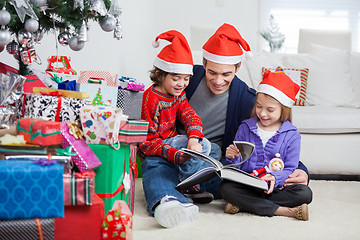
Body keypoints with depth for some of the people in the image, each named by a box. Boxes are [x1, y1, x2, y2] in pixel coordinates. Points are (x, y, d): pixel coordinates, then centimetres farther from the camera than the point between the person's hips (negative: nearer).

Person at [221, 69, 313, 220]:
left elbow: (290, 169, -2)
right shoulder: (245, 128, 8)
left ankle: (244, 205, -25)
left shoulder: (291, 135, 1)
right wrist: (233, 158, -14)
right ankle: (283, 211, -29)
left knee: (304, 193, -26)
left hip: (276, 189, -1)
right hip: (247, 187, 1)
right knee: (226, 188, -30)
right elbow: (237, 167, 10)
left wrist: (275, 178, -24)